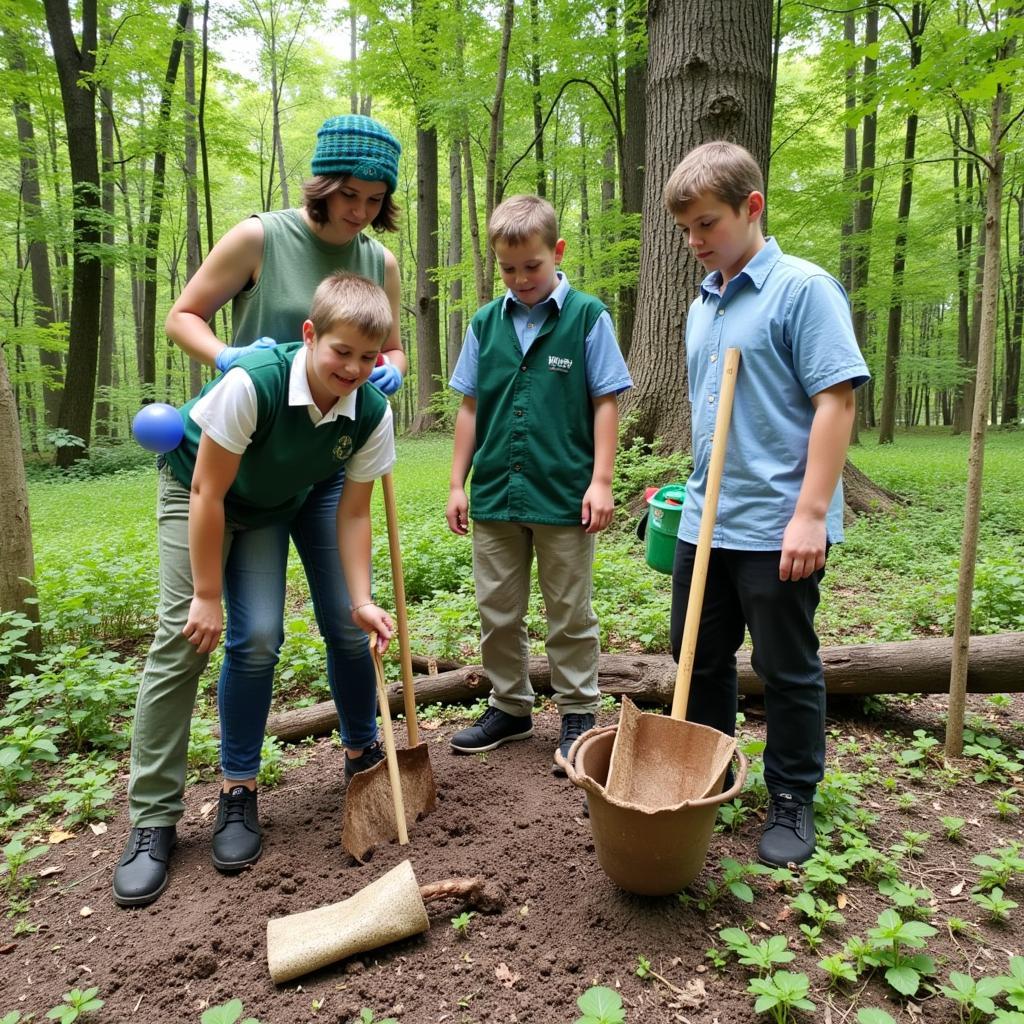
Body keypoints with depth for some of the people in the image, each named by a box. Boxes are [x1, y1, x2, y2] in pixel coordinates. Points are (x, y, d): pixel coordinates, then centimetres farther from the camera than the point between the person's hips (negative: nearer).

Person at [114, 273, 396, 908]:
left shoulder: (373, 414, -22)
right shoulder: (253, 382, -35)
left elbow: (354, 514, -13)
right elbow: (208, 493, -26)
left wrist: (364, 602, -22)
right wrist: (208, 596, -21)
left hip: (276, 508, 3)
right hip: (195, 494, -3)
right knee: (184, 641, -11)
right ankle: (153, 820, -1)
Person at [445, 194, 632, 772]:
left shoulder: (587, 316, -3)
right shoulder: (487, 323, 7)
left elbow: (606, 403, -3)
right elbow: (470, 407, 10)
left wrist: (601, 480, -9)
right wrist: (458, 484, 7)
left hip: (564, 496, -4)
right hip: (495, 495, 4)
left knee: (571, 616, 8)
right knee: (498, 614, 14)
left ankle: (579, 713, 24)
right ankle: (510, 708, 31)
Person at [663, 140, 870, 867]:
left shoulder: (803, 288, -10)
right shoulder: (702, 304, 12)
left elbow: (836, 401, -16)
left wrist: (810, 513, -21)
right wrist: (699, 490, 17)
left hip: (776, 527, -7)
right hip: (706, 523, 8)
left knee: (788, 670, 8)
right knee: (700, 660, 18)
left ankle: (793, 802, 27)